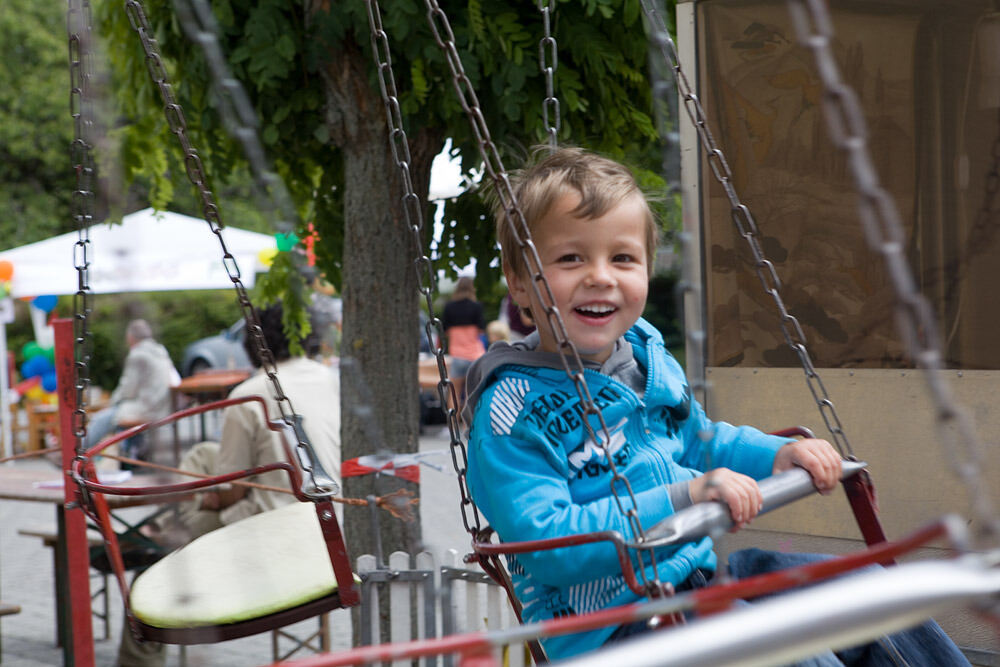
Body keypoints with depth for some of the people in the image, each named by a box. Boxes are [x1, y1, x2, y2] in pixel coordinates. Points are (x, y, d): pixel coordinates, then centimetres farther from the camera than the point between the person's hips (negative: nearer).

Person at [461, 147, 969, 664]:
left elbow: (700, 441, 25)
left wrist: (778, 455, 6)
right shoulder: (514, 412, -18)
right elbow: (547, 545, -27)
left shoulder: (649, 357, 8)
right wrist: (681, 499, -32)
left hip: (699, 570, 9)